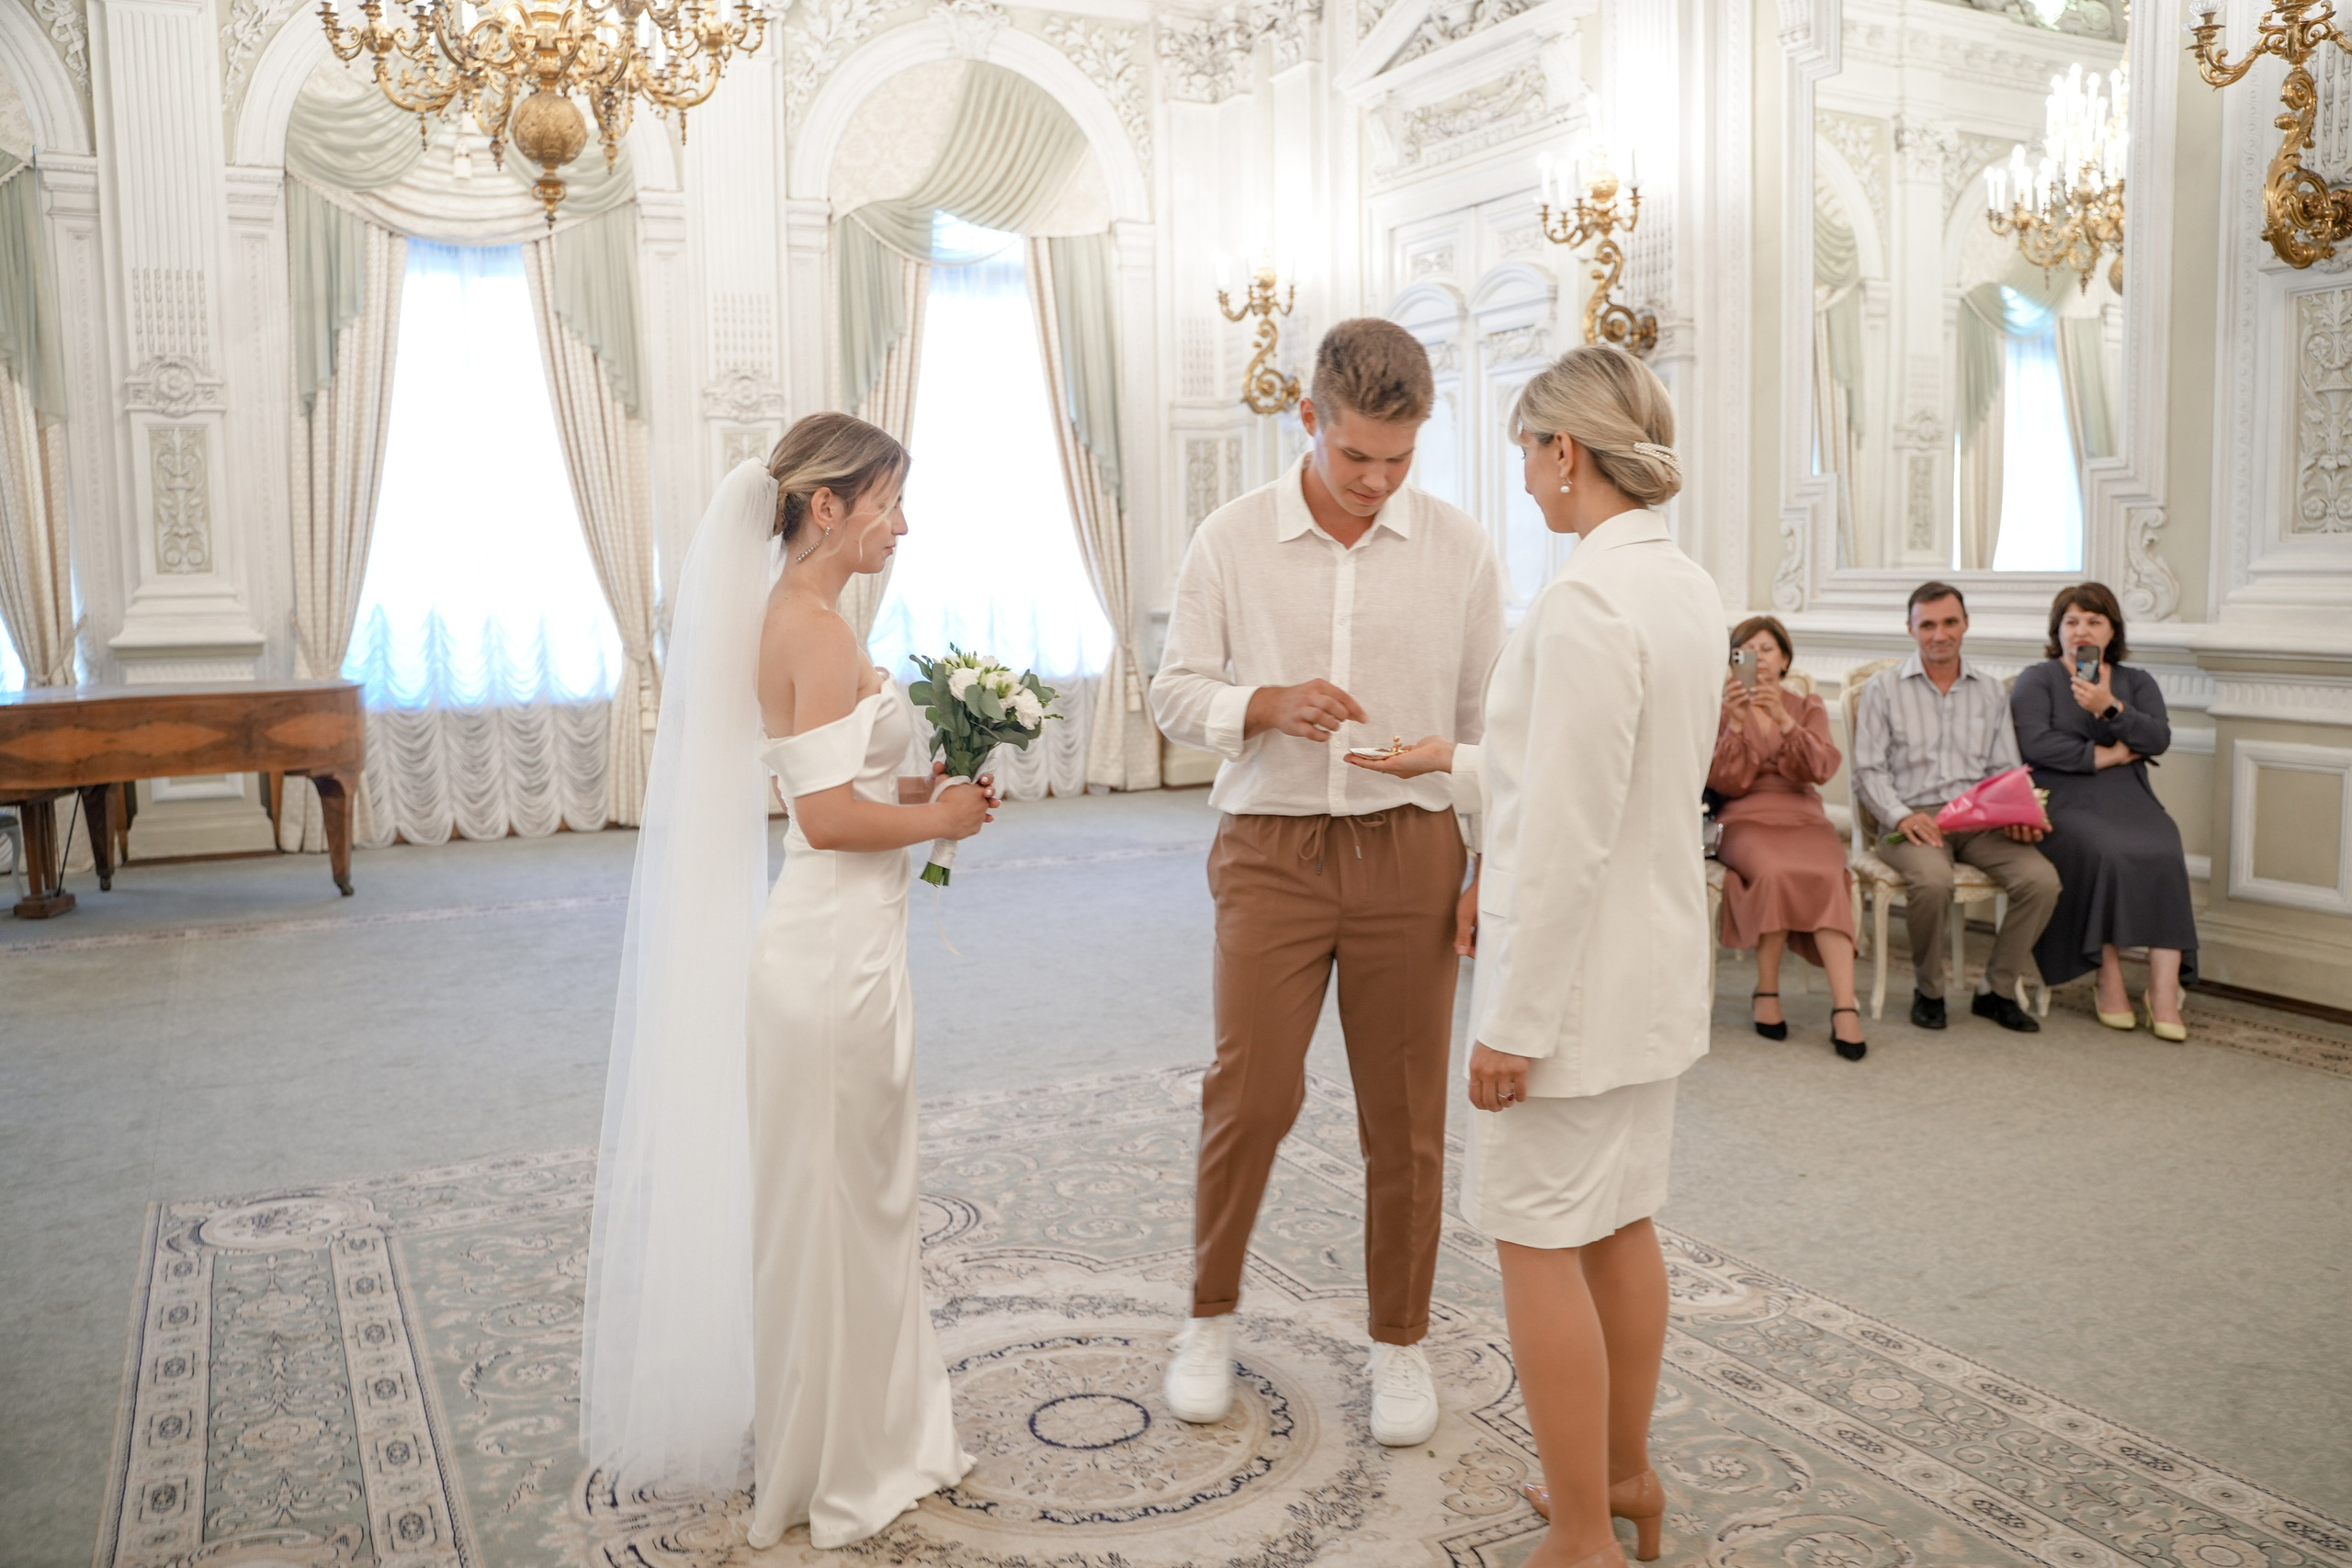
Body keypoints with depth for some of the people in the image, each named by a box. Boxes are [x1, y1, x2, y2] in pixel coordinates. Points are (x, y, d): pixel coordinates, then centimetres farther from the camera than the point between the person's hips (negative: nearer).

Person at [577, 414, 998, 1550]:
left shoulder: (787, 614, 11)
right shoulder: (816, 625, -18)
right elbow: (829, 816, -24)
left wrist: (921, 789, 9)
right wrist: (940, 817, -9)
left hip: (839, 940, 10)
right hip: (835, 952, -10)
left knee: (850, 1201, 20)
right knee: (832, 1209, 5)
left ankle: (867, 1434, 37)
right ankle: (829, 1470, 24)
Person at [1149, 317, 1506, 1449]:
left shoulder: (1457, 548, 2)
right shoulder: (1230, 541, 0)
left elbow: (1487, 720, 6)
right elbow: (1174, 693, 2)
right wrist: (1268, 704, -17)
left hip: (1410, 848, 1)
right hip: (1272, 847, -1)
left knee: (1405, 1113, 7)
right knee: (1251, 1093, -1)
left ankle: (1400, 1341, 26)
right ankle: (1211, 1316, 23)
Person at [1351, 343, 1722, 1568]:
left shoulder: (1587, 600, -22)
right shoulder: (1685, 586, 7)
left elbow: (1566, 838, -24)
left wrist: (1513, 1021, -19)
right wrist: (1461, 767, 22)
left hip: (1576, 968, -9)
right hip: (1655, 961, 9)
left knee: (1539, 1240, 4)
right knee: (1617, 1221, 21)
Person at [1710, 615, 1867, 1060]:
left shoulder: (1808, 707, 17)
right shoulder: (1723, 707, 13)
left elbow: (1821, 769, -3)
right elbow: (1727, 783, 0)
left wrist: (1784, 720, -17)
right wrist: (1735, 724, -14)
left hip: (1803, 818, 2)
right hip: (1746, 820, -2)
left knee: (1828, 876, -32)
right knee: (1774, 871, -36)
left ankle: (1845, 1008, -39)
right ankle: (1766, 992, -22)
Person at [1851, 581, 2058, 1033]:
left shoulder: (1991, 691, 18)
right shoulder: (1884, 688, 8)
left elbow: (2005, 770, 16)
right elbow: (1868, 770, 1)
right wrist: (1901, 816, -17)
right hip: (1915, 819, -3)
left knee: (2041, 879, -24)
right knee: (1933, 880, -36)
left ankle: (1997, 990, -3)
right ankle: (1928, 990, -9)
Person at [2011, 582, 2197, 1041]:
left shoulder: (2136, 682, 21)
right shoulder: (2037, 680, 11)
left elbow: (2158, 738, 1)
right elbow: (2035, 743, -7)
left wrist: (2110, 708, -14)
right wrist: (2104, 755, -5)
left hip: (2130, 801, 3)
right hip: (2065, 802, -3)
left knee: (2163, 855, -29)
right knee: (2106, 854, -34)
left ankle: (2164, 990, -32)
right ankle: (2110, 978, -23)